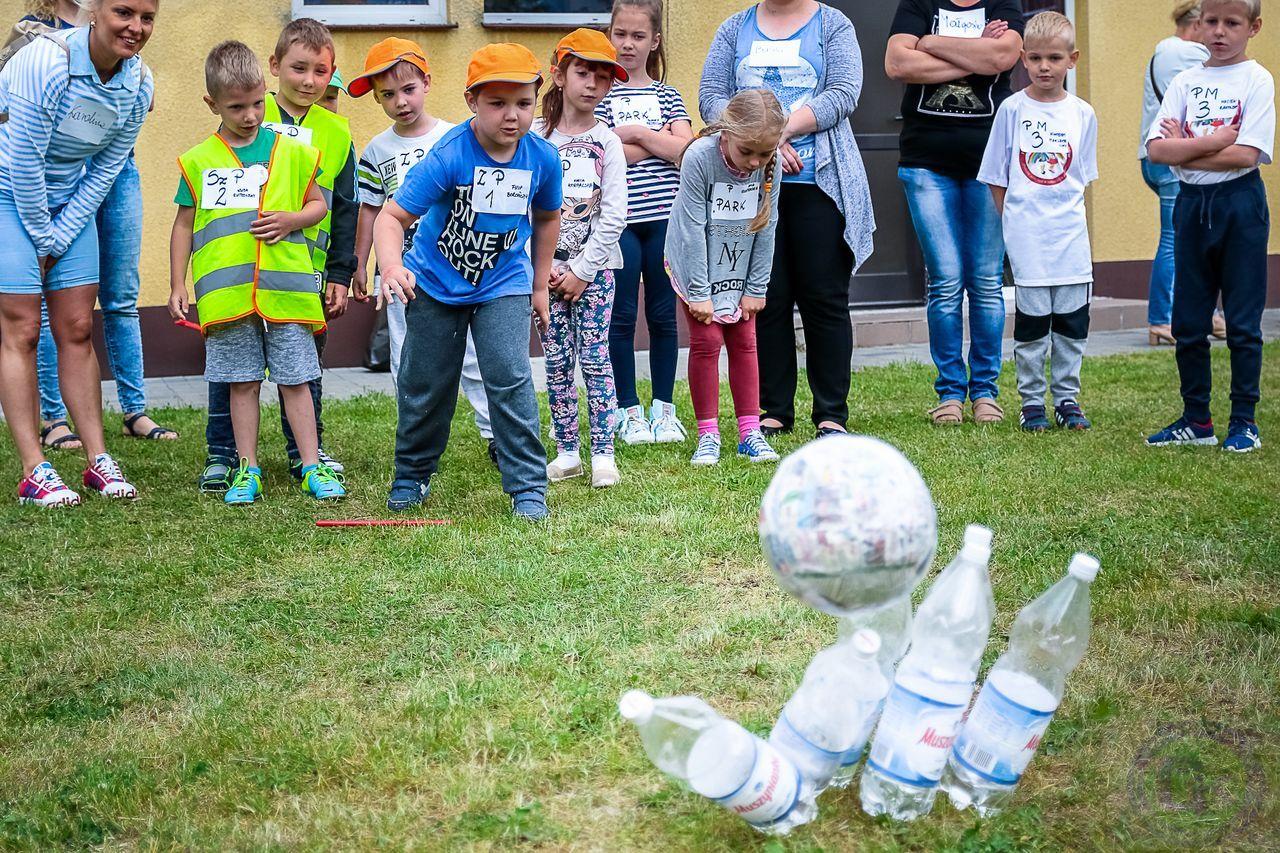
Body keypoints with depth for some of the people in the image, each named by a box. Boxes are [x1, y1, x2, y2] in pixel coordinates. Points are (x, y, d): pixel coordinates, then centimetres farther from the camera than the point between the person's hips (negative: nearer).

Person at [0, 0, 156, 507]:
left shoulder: (138, 84, -7)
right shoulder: (47, 61, -27)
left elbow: (104, 170, -1)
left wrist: (60, 238, -4)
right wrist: (42, 236, -13)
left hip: (69, 200, 6)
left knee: (77, 329, 5)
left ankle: (98, 460, 10)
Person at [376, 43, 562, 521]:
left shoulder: (543, 158, -13)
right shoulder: (449, 156, -25)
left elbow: (546, 217, 8)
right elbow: (392, 216, -28)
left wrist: (540, 285, 12)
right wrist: (391, 265, -47)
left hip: (503, 284, 1)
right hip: (435, 284, -1)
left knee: (511, 380, -14)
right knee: (425, 387, 10)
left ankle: (528, 488, -3)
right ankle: (412, 477, 32)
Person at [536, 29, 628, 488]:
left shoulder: (607, 141, 0)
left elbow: (614, 215, -4)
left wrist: (582, 270, -9)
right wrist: (545, 267, -7)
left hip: (594, 265, -1)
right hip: (547, 267, 1)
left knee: (594, 358, -4)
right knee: (557, 362, 4)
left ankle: (603, 454, -2)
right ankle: (567, 451, 11)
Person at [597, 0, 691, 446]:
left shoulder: (666, 95, 10)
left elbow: (685, 151, -4)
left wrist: (634, 134, -10)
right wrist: (659, 138, -6)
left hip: (664, 216, 2)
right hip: (619, 219, -2)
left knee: (663, 314, 7)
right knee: (622, 316, 3)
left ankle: (664, 408, 16)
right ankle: (629, 411, 12)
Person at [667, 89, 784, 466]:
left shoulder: (769, 164, -18)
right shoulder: (699, 158, -28)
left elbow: (766, 227, -8)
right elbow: (693, 229, -23)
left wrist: (756, 288, -6)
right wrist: (699, 292, -19)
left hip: (740, 266, 3)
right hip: (697, 264, -3)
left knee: (744, 343, 4)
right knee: (706, 342, -5)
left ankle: (750, 432, 9)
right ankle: (708, 435, 3)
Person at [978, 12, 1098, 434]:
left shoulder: (1083, 114, 4)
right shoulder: (1013, 109, -2)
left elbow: (1082, 178, 13)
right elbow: (996, 177, 2)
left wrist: (1066, 215, 5)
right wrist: (1014, 221, 0)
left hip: (1071, 235, 2)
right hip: (1026, 237, -2)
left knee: (1072, 322, 6)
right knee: (1031, 323, 2)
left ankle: (1067, 399, 18)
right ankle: (1032, 402, 12)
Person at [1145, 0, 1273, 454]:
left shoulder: (1257, 79, -4)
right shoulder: (1185, 81, 7)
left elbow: (1246, 154, -16)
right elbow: (1156, 149, -4)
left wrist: (1184, 149, -10)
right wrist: (1212, 142, -15)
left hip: (1239, 203, -4)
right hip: (1192, 203, 4)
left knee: (1242, 322, 1)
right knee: (1188, 322, 8)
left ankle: (1244, 421, 10)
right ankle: (1196, 420, 18)